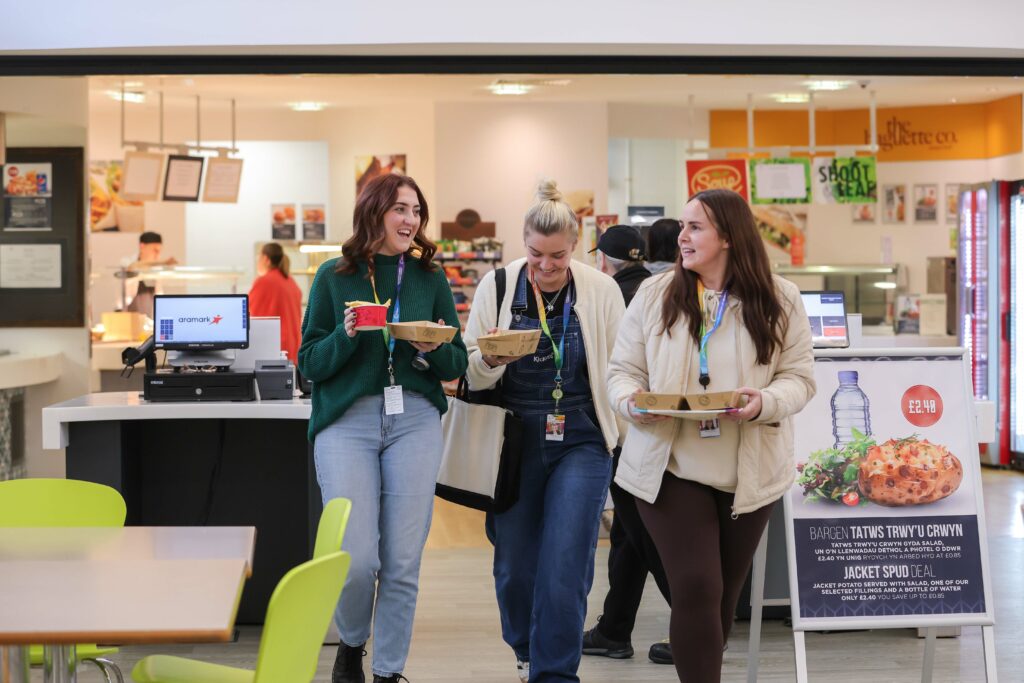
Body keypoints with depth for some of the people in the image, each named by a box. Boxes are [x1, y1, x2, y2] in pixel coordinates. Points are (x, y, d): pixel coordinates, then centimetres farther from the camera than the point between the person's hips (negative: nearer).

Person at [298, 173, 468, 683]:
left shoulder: (430, 278, 9)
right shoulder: (334, 276, 4)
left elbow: (458, 365, 11)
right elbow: (310, 363, 2)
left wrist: (436, 350, -11)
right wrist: (347, 335, -15)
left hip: (414, 421, 2)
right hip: (346, 421, -2)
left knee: (402, 562, 1)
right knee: (356, 558, -8)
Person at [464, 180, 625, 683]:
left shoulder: (601, 291, -2)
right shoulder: (497, 287, -1)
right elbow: (470, 373, 1)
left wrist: (626, 444, 2)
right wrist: (491, 359, -22)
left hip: (580, 444, -1)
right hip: (513, 445, 1)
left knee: (565, 563, -10)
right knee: (514, 564, 11)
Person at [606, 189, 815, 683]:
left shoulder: (779, 300, 0)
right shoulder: (654, 294, 1)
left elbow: (799, 377, 0)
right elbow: (623, 370, 4)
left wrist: (765, 403, -22)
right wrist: (633, 403, -18)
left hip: (749, 472, 2)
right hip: (671, 468, -1)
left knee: (725, 592, 13)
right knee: (695, 587, -13)